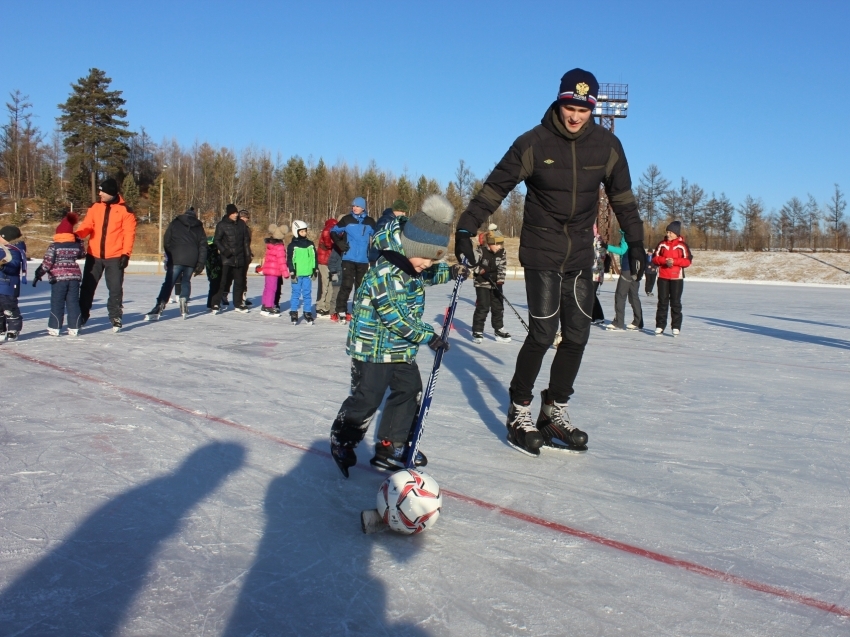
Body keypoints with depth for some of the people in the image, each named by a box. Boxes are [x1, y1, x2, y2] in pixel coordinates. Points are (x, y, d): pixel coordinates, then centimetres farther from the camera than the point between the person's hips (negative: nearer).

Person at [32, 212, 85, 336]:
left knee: (57, 303, 3)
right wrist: (79, 240, 26)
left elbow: (47, 262, -9)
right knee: (73, 302, 7)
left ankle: (54, 328, 4)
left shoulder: (54, 246, -7)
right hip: (74, 276, 3)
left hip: (58, 278, -3)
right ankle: (74, 328, 6)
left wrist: (38, 274, 0)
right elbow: (82, 254, 24)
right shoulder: (77, 245, 4)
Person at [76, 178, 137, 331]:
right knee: (87, 286, 9)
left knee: (115, 289, 4)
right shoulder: (95, 208, 7)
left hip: (115, 257, -4)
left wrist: (126, 254, -14)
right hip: (94, 255, 4)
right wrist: (77, 234, -18)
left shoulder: (125, 210, -6)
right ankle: (82, 316, 20)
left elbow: (129, 233, -8)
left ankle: (116, 317, 17)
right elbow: (87, 226, 3)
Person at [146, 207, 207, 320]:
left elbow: (166, 242, 7)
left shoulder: (175, 224, 11)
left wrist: (170, 257, 17)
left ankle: (159, 307, -17)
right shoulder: (199, 227, 18)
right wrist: (200, 265, 10)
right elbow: (203, 246, 12)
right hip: (192, 260, 2)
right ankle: (184, 305, 3)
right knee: (186, 281, 18)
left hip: (176, 259, -2)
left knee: (168, 283, -5)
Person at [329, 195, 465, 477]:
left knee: (410, 392, 10)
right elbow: (397, 317, -28)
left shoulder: (414, 265, 2)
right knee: (367, 398, -1)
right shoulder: (385, 273, -27)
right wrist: (428, 336, -21)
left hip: (402, 347, 9)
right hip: (374, 346, -9)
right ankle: (342, 441, 23)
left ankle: (390, 447, 21)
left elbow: (429, 275, 27)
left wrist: (451, 272, 9)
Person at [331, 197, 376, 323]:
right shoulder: (347, 219, 0)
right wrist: (339, 243, -8)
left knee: (361, 285, 11)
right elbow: (333, 231, 8)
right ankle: (341, 312, -5)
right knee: (346, 284, -10)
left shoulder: (369, 222, 4)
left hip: (363, 259, 3)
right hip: (348, 258, -3)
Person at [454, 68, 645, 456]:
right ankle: (519, 412, 6)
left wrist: (635, 242, 9)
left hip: (581, 253, 4)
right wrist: (466, 229, -16)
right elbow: (496, 187, -9)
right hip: (541, 250, -4)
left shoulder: (607, 145, -1)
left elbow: (622, 197, 10)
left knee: (577, 335, 3)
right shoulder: (534, 143, -11)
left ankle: (555, 411, 18)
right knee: (543, 333, -10)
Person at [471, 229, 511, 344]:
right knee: (482, 307, -9)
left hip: (496, 284, 5)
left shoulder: (502, 253, 0)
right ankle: (477, 331, -1)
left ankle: (498, 330, 20)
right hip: (482, 283, -5)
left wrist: (500, 280, -10)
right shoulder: (481, 251, -14)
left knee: (498, 307, 8)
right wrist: (481, 271, -21)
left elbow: (503, 267, 1)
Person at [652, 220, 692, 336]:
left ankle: (676, 327, 6)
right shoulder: (662, 244, 6)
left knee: (675, 302, 1)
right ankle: (660, 326, 10)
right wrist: (664, 260, -14)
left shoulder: (682, 245, -3)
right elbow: (655, 258, 4)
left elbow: (688, 261, -5)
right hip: (663, 277, 3)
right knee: (662, 302, 6)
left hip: (677, 277, -3)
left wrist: (674, 261, -17)